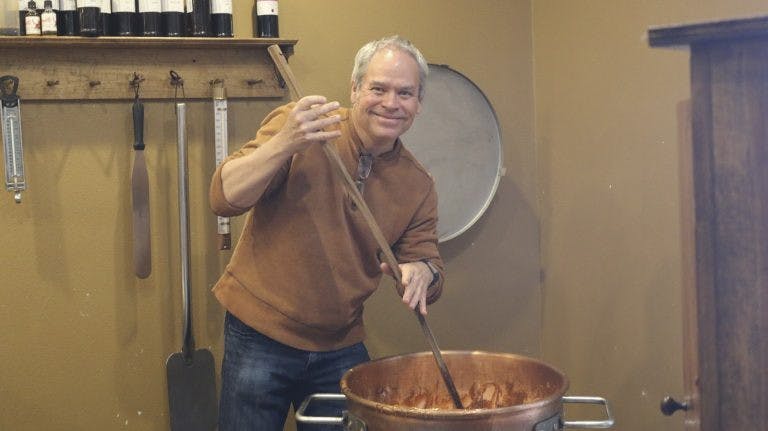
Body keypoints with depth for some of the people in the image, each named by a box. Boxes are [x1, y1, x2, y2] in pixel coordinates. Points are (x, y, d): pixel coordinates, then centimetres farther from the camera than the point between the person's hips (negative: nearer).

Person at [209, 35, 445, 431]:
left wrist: (423, 273, -18)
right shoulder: (295, 125, -9)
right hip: (259, 339, -3)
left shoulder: (418, 185, 2)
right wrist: (284, 145, -31)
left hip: (341, 349, 3)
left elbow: (427, 266, 6)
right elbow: (224, 199, -15)